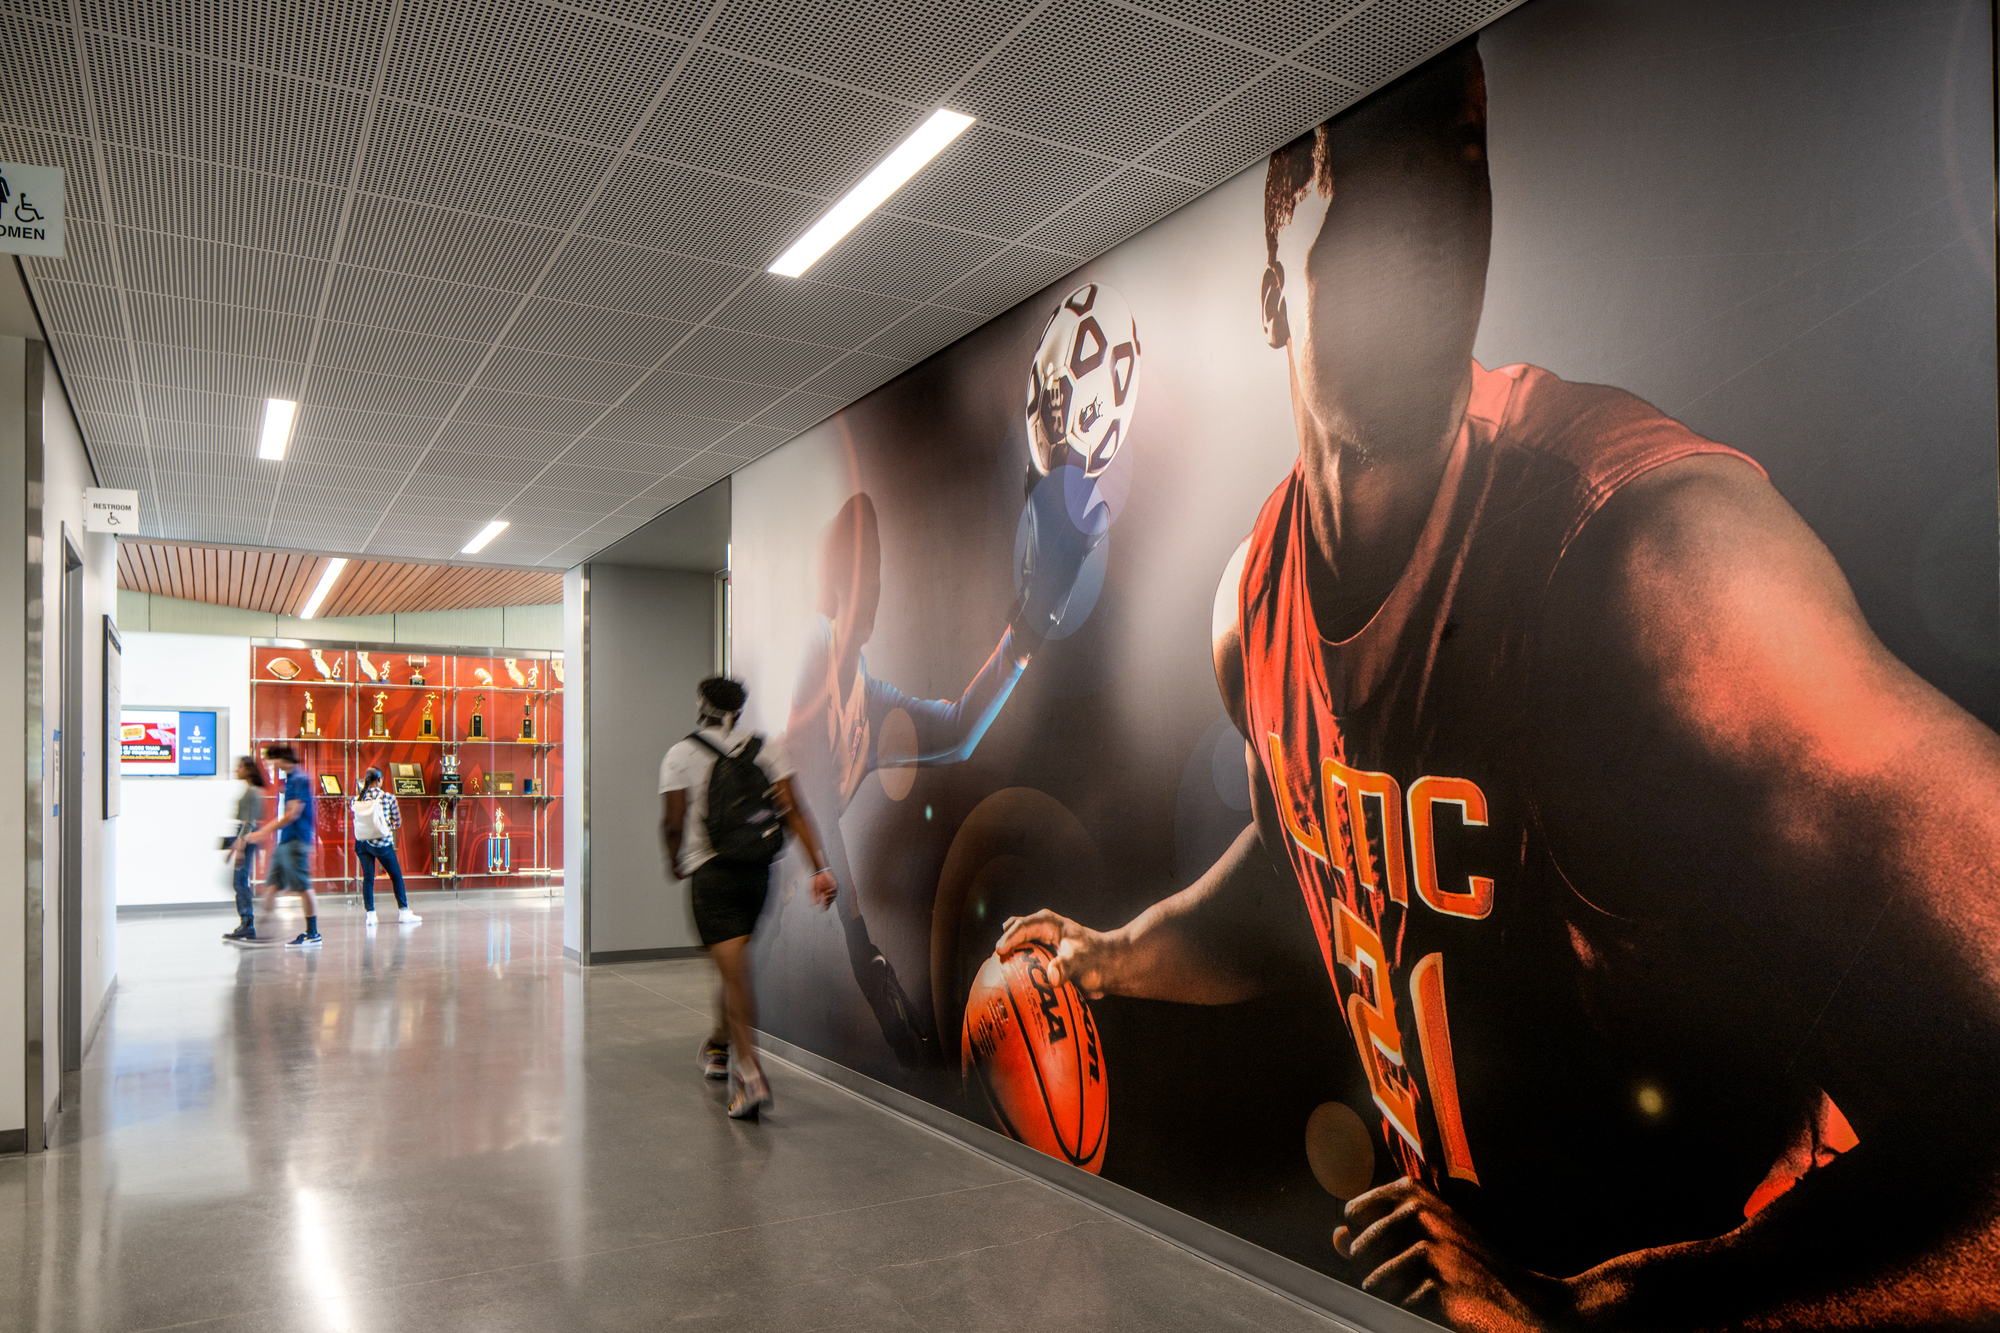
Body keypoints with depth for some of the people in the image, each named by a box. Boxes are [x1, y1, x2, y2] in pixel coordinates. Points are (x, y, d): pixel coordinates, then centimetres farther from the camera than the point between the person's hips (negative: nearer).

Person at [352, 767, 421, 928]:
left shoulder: (357, 799, -1)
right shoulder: (388, 797, -9)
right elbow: (397, 822, -3)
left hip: (361, 843, 3)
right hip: (382, 842, -3)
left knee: (367, 878, 10)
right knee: (396, 875, 10)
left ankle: (369, 914, 6)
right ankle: (403, 912, 14)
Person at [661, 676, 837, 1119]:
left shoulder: (680, 755, -3)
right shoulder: (766, 749, 4)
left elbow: (673, 822, -5)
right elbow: (793, 812, -3)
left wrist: (675, 860, 15)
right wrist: (820, 868, -6)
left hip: (710, 871, -4)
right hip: (757, 870, 4)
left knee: (734, 970, -6)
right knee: (735, 965, 22)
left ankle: (749, 1075, -15)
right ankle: (720, 1046, 41)